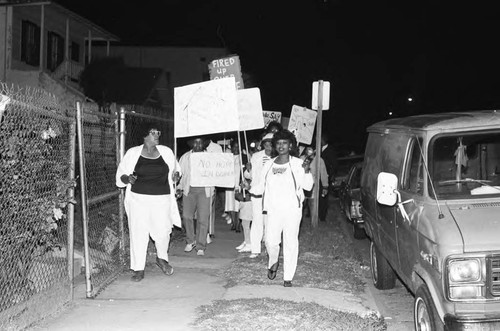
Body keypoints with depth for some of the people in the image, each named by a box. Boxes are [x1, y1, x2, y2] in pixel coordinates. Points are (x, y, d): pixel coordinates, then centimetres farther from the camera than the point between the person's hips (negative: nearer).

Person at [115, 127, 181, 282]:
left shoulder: (166, 152, 8)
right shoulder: (132, 153, 3)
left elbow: (174, 169, 22)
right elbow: (120, 175, 8)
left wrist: (176, 175, -1)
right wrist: (128, 178, -15)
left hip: (162, 199, 1)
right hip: (138, 199, -1)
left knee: (163, 231, -1)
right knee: (138, 233, -2)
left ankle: (162, 258, 29)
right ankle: (138, 269, 11)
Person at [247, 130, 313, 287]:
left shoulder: (297, 164, -1)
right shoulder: (268, 165, 9)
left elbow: (308, 186, -5)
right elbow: (261, 187, 13)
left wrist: (307, 172, -22)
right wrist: (250, 187, -4)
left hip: (292, 210, -2)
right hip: (273, 210, 2)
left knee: (290, 243, 2)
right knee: (270, 242, -3)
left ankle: (288, 278, 14)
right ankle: (273, 262, 30)